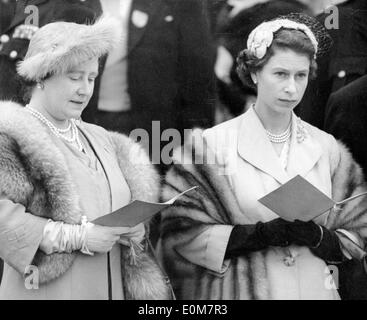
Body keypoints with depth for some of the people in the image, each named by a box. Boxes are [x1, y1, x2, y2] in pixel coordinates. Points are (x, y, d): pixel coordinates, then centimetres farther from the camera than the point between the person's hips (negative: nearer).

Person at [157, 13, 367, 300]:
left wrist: (317, 235, -16)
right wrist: (264, 233, -20)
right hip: (240, 288, -3)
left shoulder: (327, 149, 1)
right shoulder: (212, 144, -7)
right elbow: (182, 234, -11)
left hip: (315, 287, 3)